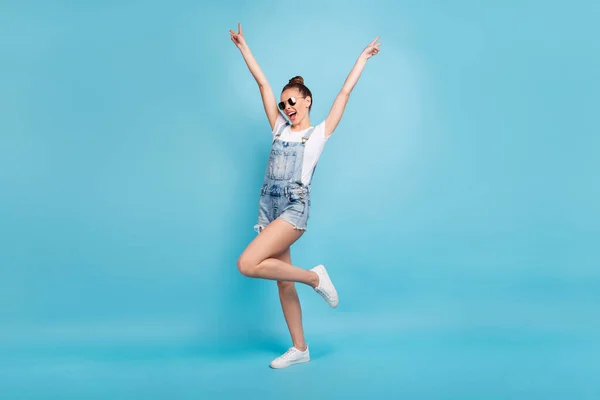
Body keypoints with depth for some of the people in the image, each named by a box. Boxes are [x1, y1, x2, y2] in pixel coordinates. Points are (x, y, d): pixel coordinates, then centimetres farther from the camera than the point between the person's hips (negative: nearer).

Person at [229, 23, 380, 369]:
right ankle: (299, 349, 20)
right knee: (283, 281, 8)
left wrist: (364, 57, 10)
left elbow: (345, 93, 6)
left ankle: (315, 277, -4)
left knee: (247, 264, -22)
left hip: (294, 210, -6)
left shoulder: (320, 133, 4)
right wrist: (243, 46, 22)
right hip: (269, 209, 6)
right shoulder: (280, 129, 16)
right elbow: (263, 83, 17)